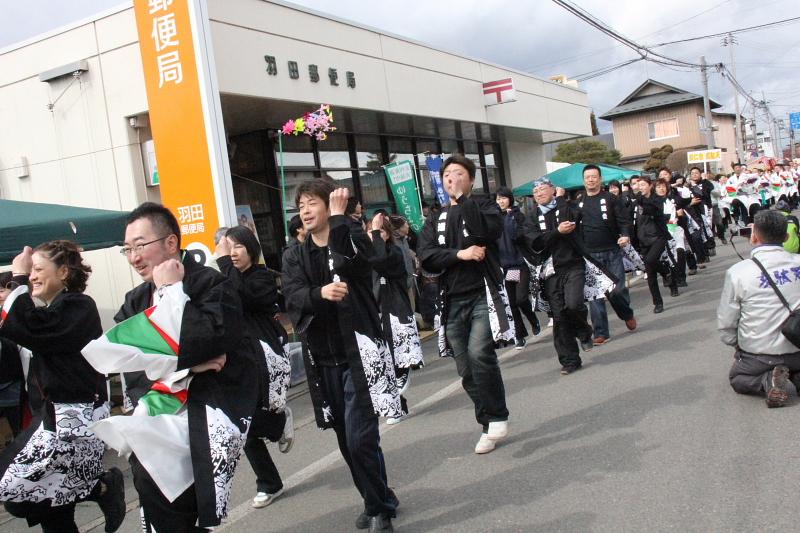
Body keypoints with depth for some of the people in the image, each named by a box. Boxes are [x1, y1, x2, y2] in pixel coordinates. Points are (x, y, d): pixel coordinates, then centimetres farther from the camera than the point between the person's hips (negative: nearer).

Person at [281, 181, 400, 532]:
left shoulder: (353, 239, -1)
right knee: (346, 441, 13)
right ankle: (380, 501, 32)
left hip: (358, 353, -5)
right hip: (322, 359, 5)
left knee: (360, 438, -9)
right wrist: (321, 293, -26)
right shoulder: (294, 256, 9)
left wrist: (337, 216, -17)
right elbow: (293, 298, -7)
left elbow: (346, 263, -24)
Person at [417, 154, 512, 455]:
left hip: (483, 294, -4)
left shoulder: (484, 206, 6)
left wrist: (462, 198, -11)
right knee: (467, 371, 5)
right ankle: (488, 427, 20)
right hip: (452, 301, 4)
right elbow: (426, 257, 1)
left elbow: (487, 232, -16)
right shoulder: (435, 221, 15)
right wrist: (460, 254, -12)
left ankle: (497, 416, -4)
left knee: (479, 353, -24)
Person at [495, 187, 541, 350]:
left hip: (521, 263, -3)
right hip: (505, 266, 3)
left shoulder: (517, 215, -1)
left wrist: (510, 218, -14)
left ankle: (534, 321, 18)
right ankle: (520, 336, 15)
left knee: (521, 299, -12)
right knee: (512, 303, 5)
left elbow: (519, 235, -15)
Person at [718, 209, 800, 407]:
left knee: (737, 378, 27)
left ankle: (768, 381, -4)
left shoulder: (737, 272, -18)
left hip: (758, 355, -3)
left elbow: (726, 324, -8)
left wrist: (738, 346, 9)